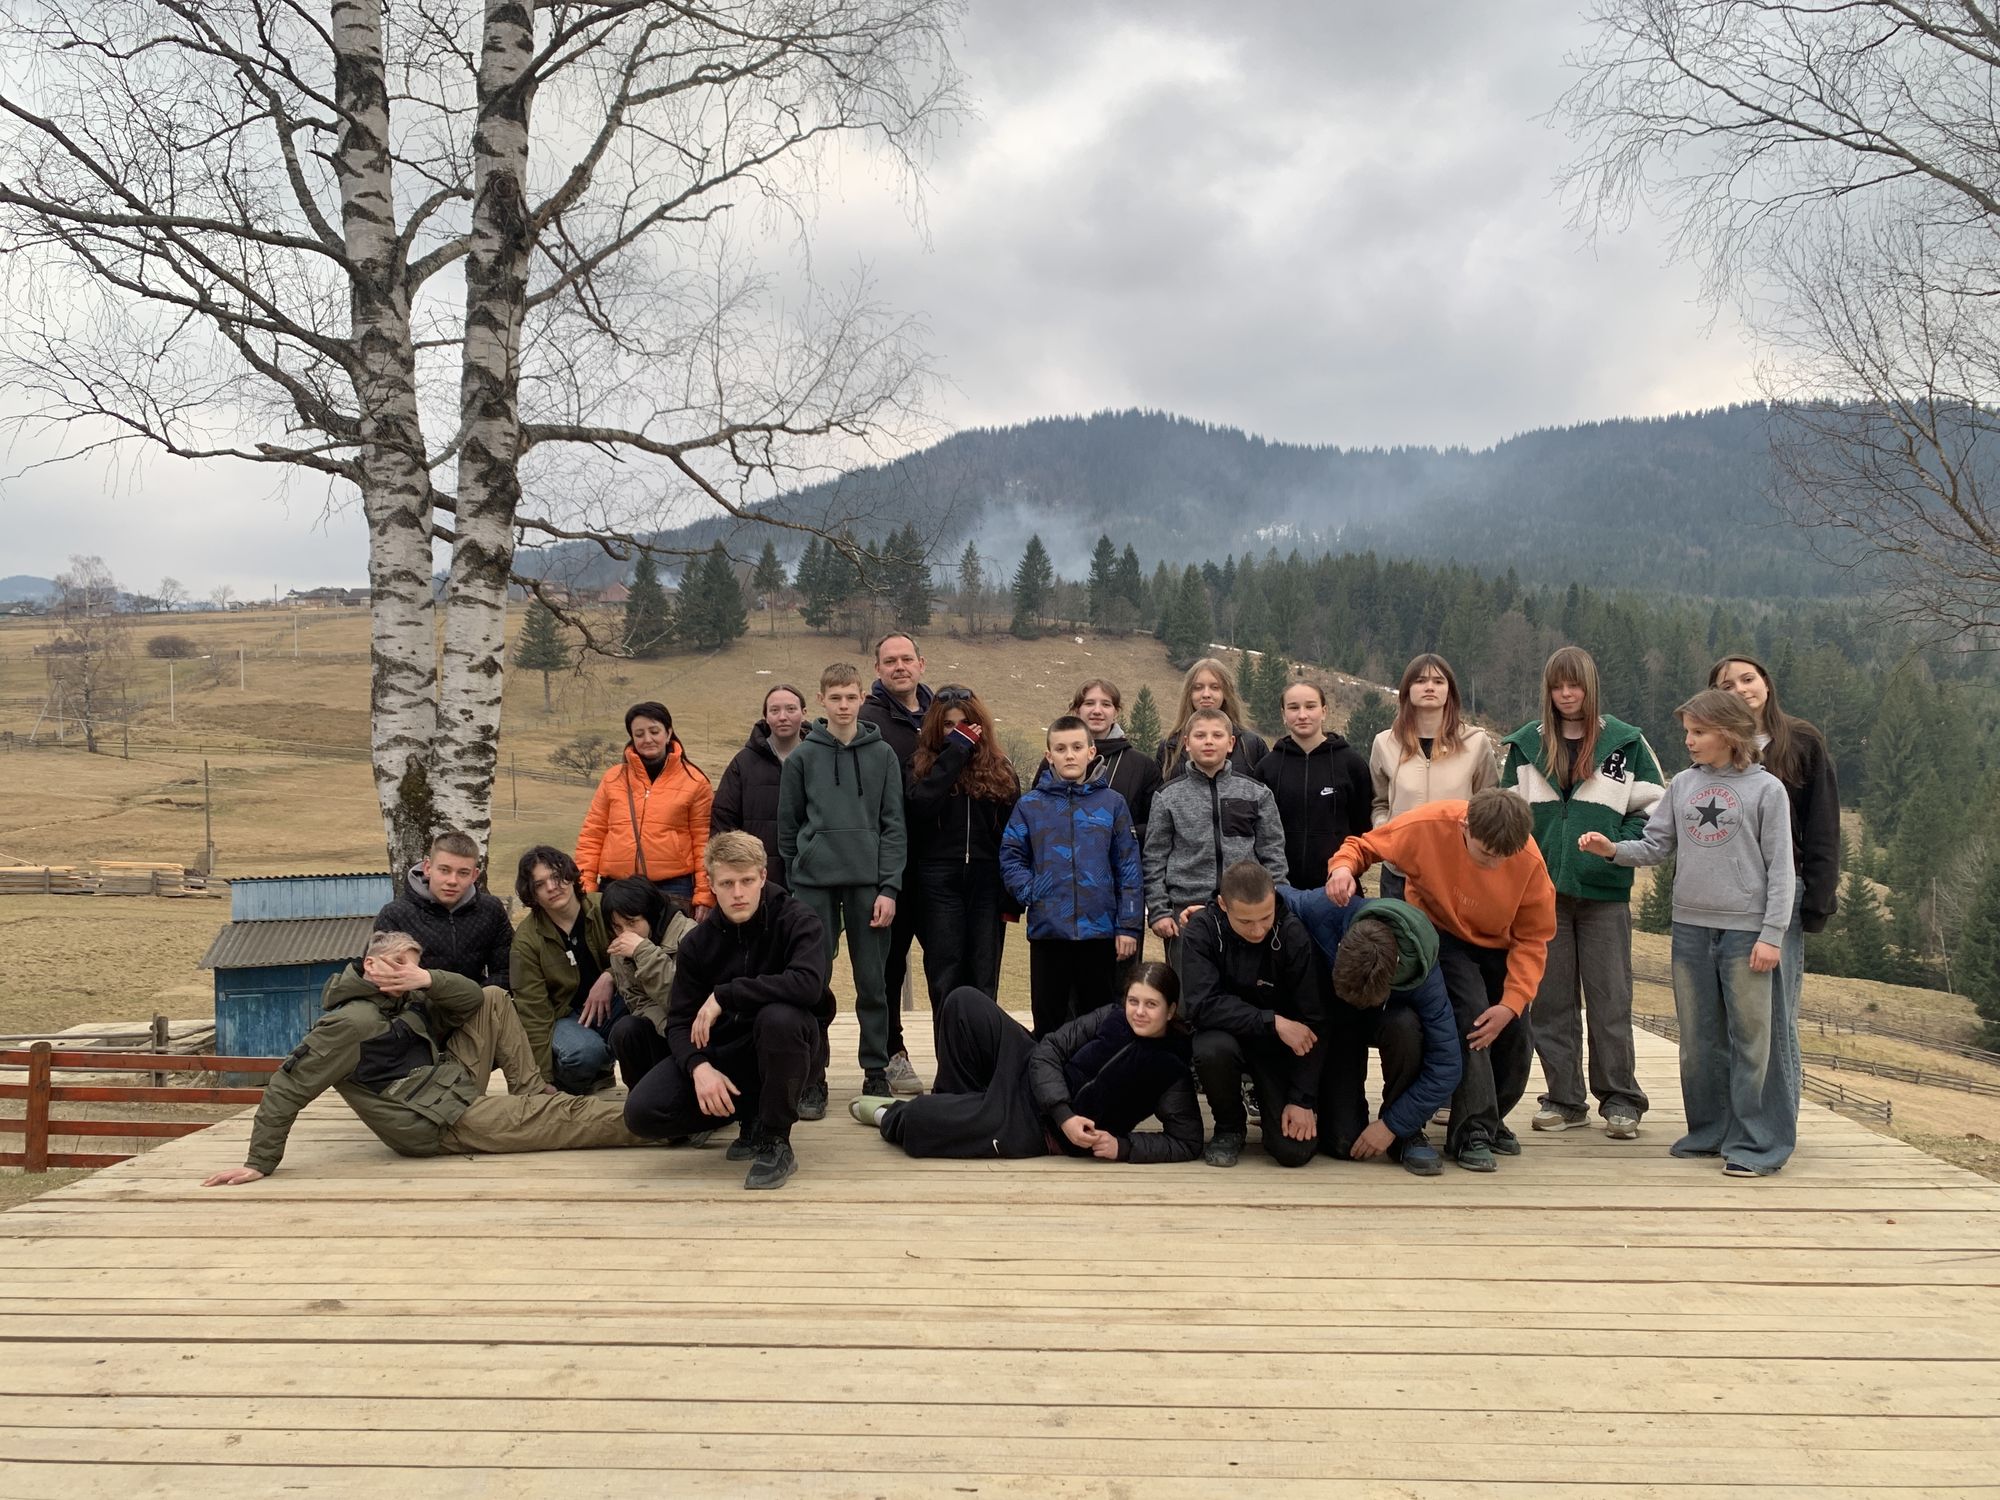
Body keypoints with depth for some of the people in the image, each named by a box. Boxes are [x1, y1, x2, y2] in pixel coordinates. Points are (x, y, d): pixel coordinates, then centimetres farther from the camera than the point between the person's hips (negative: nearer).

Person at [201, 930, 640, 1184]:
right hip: (442, 1123, -10)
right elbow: (288, 1087, -21)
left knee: (495, 1002, 11)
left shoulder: (405, 997, 6)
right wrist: (261, 1163, -21)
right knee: (559, 1116, -8)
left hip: (452, 1084, 10)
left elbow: (474, 998, 2)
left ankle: (532, 1093, 3)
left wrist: (428, 979, -17)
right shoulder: (350, 1022, -20)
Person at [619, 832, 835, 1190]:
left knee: (779, 1017, -39)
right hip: (721, 1049, 4)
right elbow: (680, 1022, -3)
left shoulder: (795, 920, -13)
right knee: (642, 1112, -16)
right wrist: (698, 1066, -25)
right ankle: (750, 1114, 10)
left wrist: (725, 995, -26)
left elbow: (807, 984, -32)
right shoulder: (698, 943, -1)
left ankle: (775, 1142, -17)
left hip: (783, 1043, -4)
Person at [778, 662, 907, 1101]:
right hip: (814, 883, 0)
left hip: (868, 882, 0)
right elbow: (788, 825, 8)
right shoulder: (803, 756, 4)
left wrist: (889, 887, -5)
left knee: (872, 981, 5)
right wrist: (795, 874, 6)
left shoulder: (882, 755, 4)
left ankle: (876, 1068, 16)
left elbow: (893, 826, 1)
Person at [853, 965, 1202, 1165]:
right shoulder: (1110, 1018, -6)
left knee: (913, 1125, -19)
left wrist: (1122, 1146, -24)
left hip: (1038, 1130, -5)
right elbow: (1048, 1051, -7)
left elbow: (1188, 1143, -13)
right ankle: (955, 1103, 10)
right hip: (1031, 1078, 5)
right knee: (964, 1002, -8)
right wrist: (1064, 1115, -21)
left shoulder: (1171, 1071, -16)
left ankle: (890, 1115, 21)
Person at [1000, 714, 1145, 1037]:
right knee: (1047, 1022, 10)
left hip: (1100, 929, 0)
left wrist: (1128, 926, -3)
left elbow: (1129, 868, 1)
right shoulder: (1030, 805, 2)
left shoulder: (1112, 803, 2)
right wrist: (1031, 894, -11)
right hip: (1047, 930, 0)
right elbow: (1011, 858, 4)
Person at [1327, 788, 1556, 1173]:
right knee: (1470, 1015, -24)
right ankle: (1471, 1133, -13)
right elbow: (1363, 845, -15)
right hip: (1441, 935, -3)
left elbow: (1533, 938, -16)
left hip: (1497, 946, 3)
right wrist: (1344, 868, -39)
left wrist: (1512, 1003, -25)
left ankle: (1488, 1119, 27)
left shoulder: (1529, 860, -27)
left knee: (1516, 1034, -1)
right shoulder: (1428, 825, -32)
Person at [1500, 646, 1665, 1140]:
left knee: (1610, 997, 1)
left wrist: (1618, 846, -6)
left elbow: (1653, 807, 6)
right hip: (1543, 889, 2)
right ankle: (1565, 1098, 14)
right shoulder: (1525, 745, 9)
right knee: (1552, 998, 6)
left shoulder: (1626, 742, 3)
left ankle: (1620, 1098, 12)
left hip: (1604, 890, -2)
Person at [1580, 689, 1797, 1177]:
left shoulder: (1766, 789, -4)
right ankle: (1709, 1130, 24)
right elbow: (1655, 846, 8)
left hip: (1746, 931, -5)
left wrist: (1771, 934, -10)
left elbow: (1780, 867, -5)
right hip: (1690, 927, 5)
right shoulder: (1682, 785, 8)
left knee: (1751, 1037, -1)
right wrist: (1612, 849, -11)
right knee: (1698, 1037, 12)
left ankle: (1755, 1142, 8)